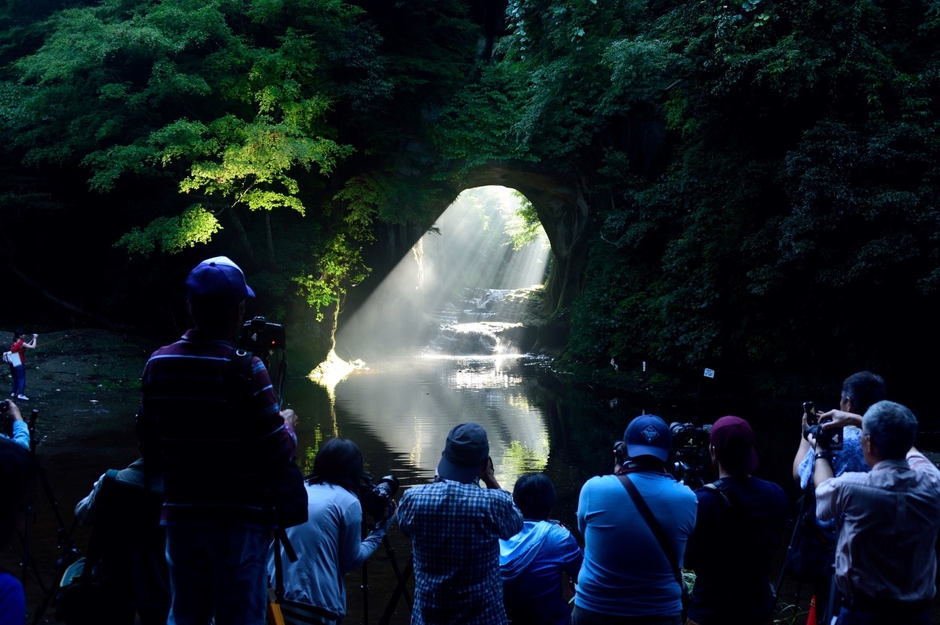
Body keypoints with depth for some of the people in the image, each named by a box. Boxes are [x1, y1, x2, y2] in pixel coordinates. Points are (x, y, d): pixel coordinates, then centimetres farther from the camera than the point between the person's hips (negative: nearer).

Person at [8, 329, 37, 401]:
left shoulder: (14, 343, 11)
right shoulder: (21, 343, -13)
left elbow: (27, 345, 17)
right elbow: (33, 347, -18)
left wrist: (33, 339, 9)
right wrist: (35, 338, -6)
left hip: (13, 364, 8)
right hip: (19, 364, -8)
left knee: (16, 379, 18)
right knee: (22, 379, -6)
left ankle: (13, 393, 24)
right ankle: (20, 394, -13)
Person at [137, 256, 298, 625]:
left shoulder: (157, 364, -1)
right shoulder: (245, 369, -17)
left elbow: (148, 441, 8)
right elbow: (277, 454, -14)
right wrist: (288, 426, 6)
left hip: (181, 515, 5)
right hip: (238, 519, -5)